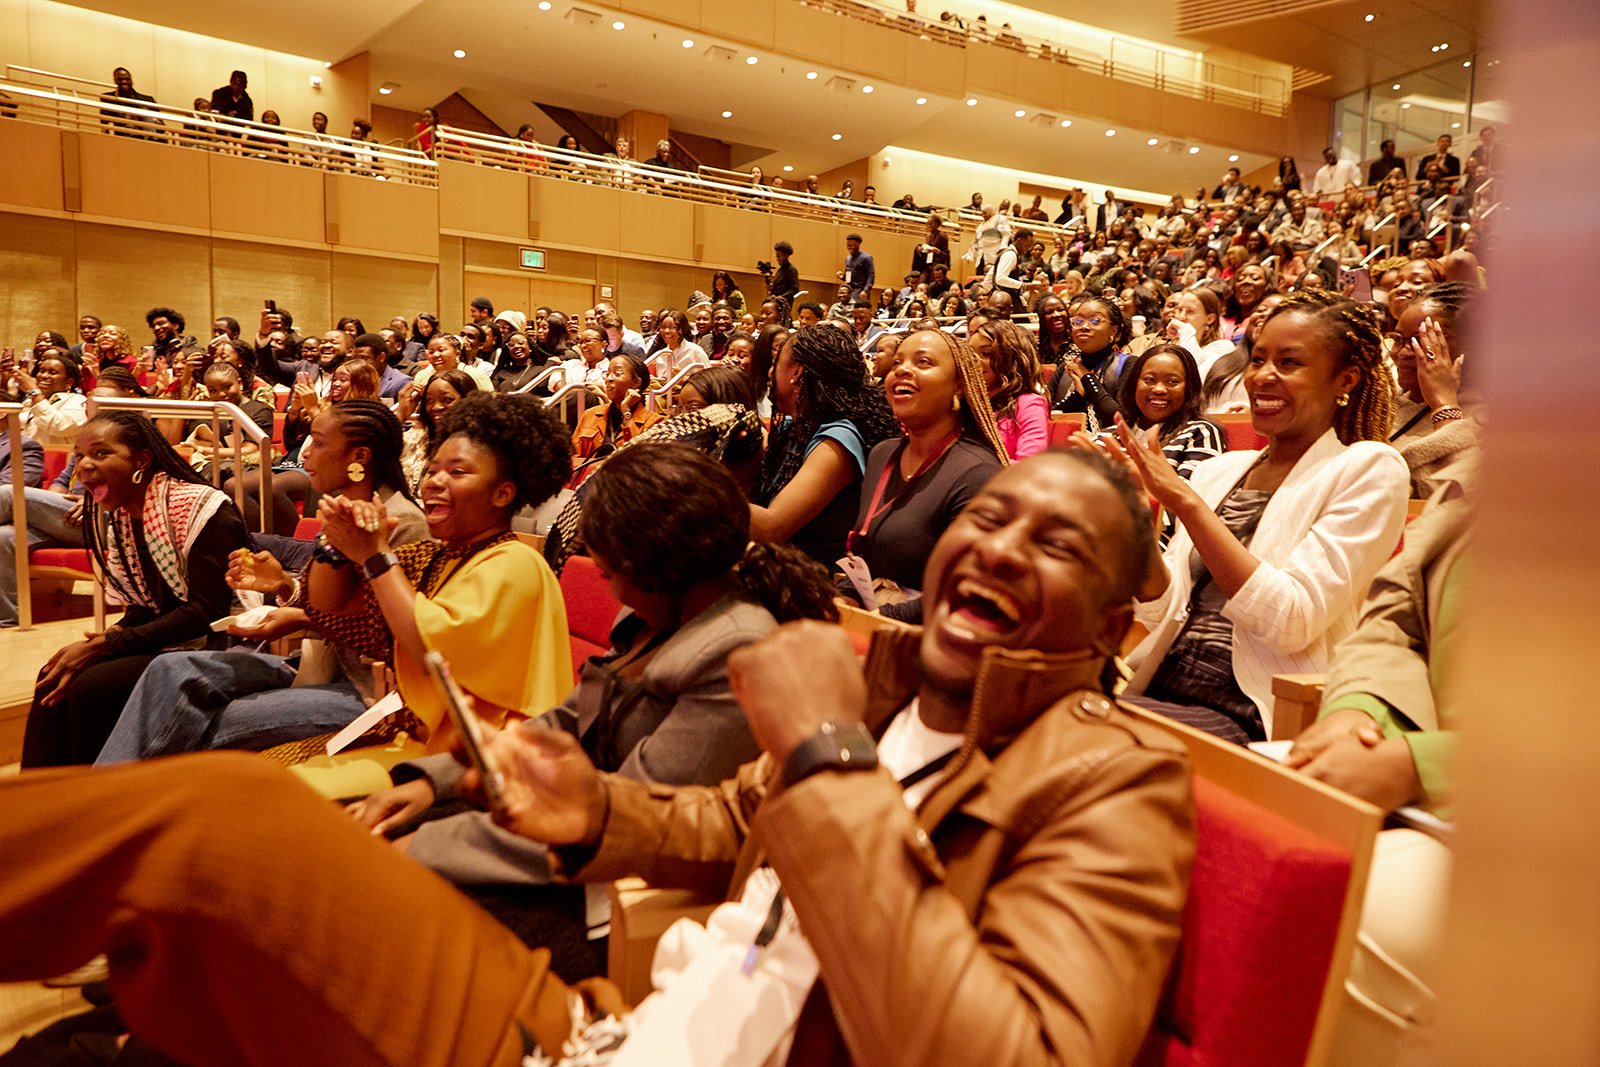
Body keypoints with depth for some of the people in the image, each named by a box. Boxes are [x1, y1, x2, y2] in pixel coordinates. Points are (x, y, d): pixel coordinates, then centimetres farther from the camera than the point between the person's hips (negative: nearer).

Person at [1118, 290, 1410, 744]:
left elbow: (1292, 621, -14)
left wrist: (1186, 502, -17)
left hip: (1259, 719, -5)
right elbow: (1166, 611, 8)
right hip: (1161, 690, 5)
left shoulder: (1368, 469, -1)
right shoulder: (1216, 470, 14)